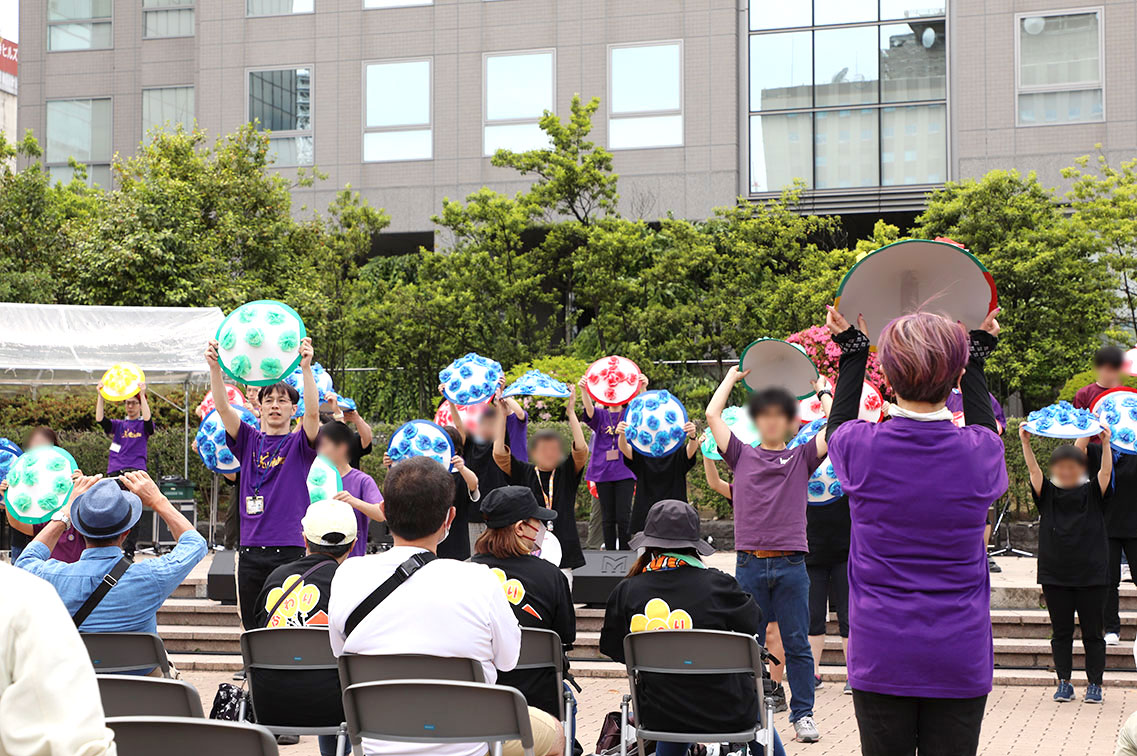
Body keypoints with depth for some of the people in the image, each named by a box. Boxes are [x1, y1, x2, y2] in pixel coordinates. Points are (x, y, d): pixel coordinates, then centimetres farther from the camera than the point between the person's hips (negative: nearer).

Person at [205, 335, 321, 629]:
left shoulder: (299, 443, 5)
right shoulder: (250, 441, 12)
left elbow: (313, 412, -14)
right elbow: (223, 408, -1)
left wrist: (306, 367, -26)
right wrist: (215, 367, -16)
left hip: (291, 551, -3)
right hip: (251, 550, 3)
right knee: (253, 630, 8)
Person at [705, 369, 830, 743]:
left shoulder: (801, 458, 9)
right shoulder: (743, 456, 10)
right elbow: (712, 415, 5)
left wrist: (823, 392, 12)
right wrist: (731, 378, 16)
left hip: (791, 565, 0)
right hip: (750, 564, 1)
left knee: (797, 643, 4)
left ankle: (803, 713, 12)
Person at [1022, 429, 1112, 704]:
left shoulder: (1092, 493, 4)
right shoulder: (1047, 494, 5)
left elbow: (1106, 472, -12)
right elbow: (1033, 469, -8)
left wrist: (1105, 444, -28)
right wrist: (1025, 442, -22)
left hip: (1092, 575, -1)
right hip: (1055, 575, 1)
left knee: (1092, 632, 4)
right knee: (1061, 632, 6)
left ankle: (1094, 684, 13)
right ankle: (1063, 683, 13)